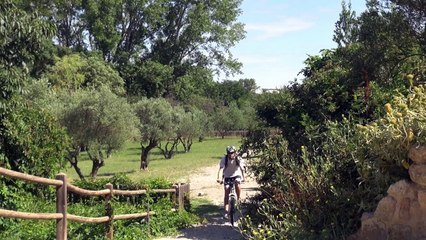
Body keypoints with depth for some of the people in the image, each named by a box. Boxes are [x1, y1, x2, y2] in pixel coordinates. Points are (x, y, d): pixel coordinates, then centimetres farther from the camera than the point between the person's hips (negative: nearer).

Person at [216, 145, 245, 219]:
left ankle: (238, 199, -3)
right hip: (227, 176, 0)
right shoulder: (224, 159, -21)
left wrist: (243, 177, -49)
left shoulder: (238, 158, -21)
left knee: (237, 183, -30)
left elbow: (242, 168, -32)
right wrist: (219, 178, -48)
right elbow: (221, 169, -32)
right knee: (227, 192, -10)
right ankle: (226, 211, -7)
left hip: (236, 175, 0)